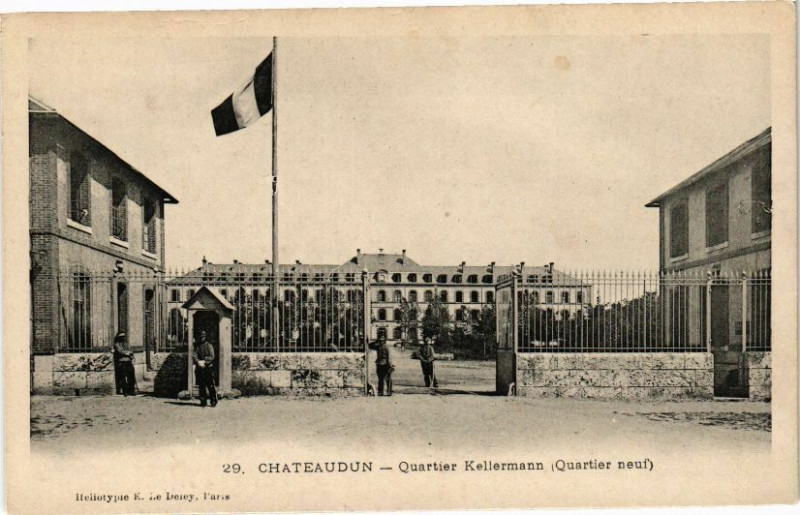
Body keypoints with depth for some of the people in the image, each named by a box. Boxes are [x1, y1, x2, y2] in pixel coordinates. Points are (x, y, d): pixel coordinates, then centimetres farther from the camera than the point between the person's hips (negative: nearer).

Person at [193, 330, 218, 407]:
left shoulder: (209, 345, 3)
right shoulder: (197, 346, 11)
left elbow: (212, 357, -5)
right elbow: (194, 356, 1)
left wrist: (204, 361, -15)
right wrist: (198, 362, -17)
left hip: (208, 367, -3)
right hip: (199, 368, 3)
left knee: (211, 385, -5)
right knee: (201, 385, 4)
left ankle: (213, 401, 1)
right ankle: (203, 402, 10)